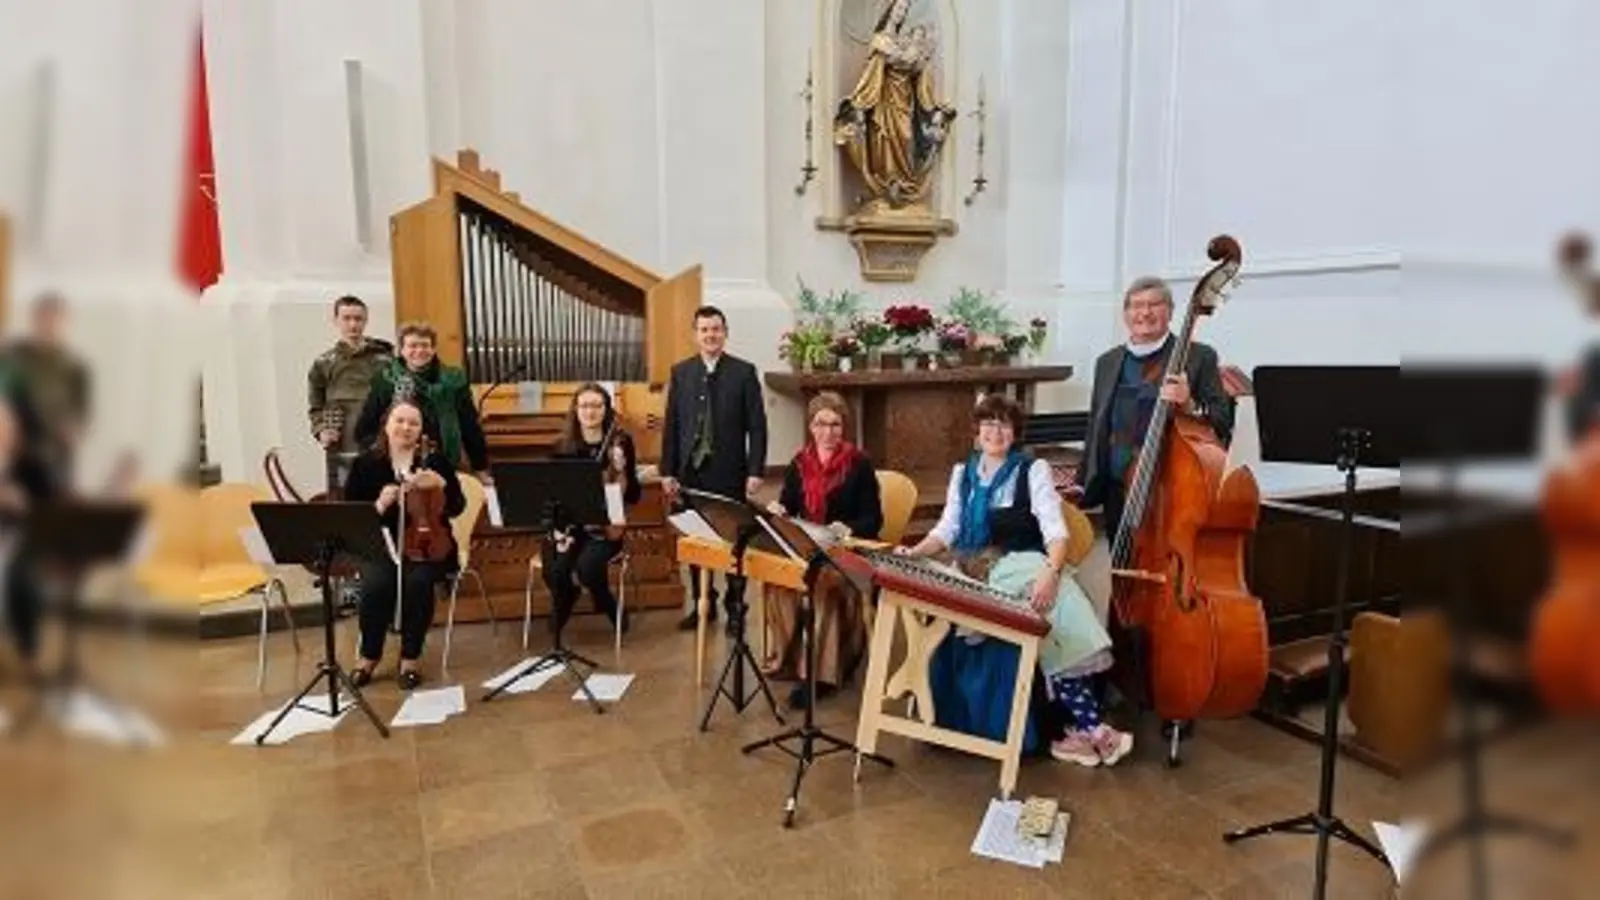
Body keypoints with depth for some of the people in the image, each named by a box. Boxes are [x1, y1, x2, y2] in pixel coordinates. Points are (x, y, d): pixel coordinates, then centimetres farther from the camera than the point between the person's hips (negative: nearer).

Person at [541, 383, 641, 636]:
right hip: (568, 523, 2)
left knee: (587, 567, -32)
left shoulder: (621, 443, -3)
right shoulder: (563, 446, 1)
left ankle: (608, 604, 5)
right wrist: (558, 528, -11)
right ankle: (564, 601, 14)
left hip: (605, 525, -2)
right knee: (555, 572, -26)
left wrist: (620, 470, -22)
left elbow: (632, 497, -5)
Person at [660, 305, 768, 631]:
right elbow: (671, 426, 6)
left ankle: (735, 606, 19)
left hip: (729, 473, -2)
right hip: (691, 471, 3)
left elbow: (757, 426, -4)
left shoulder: (744, 372, -1)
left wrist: (755, 471, -10)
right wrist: (668, 471, 1)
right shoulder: (680, 372, 7)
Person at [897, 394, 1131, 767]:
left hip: (1021, 566, -2)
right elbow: (947, 529, 12)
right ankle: (1089, 727, -21)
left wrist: (1050, 573, -29)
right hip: (976, 574, 2)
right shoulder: (962, 472, 14)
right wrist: (915, 551, -7)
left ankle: (1078, 728, -21)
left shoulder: (1033, 470, 1)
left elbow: (1055, 531, -11)